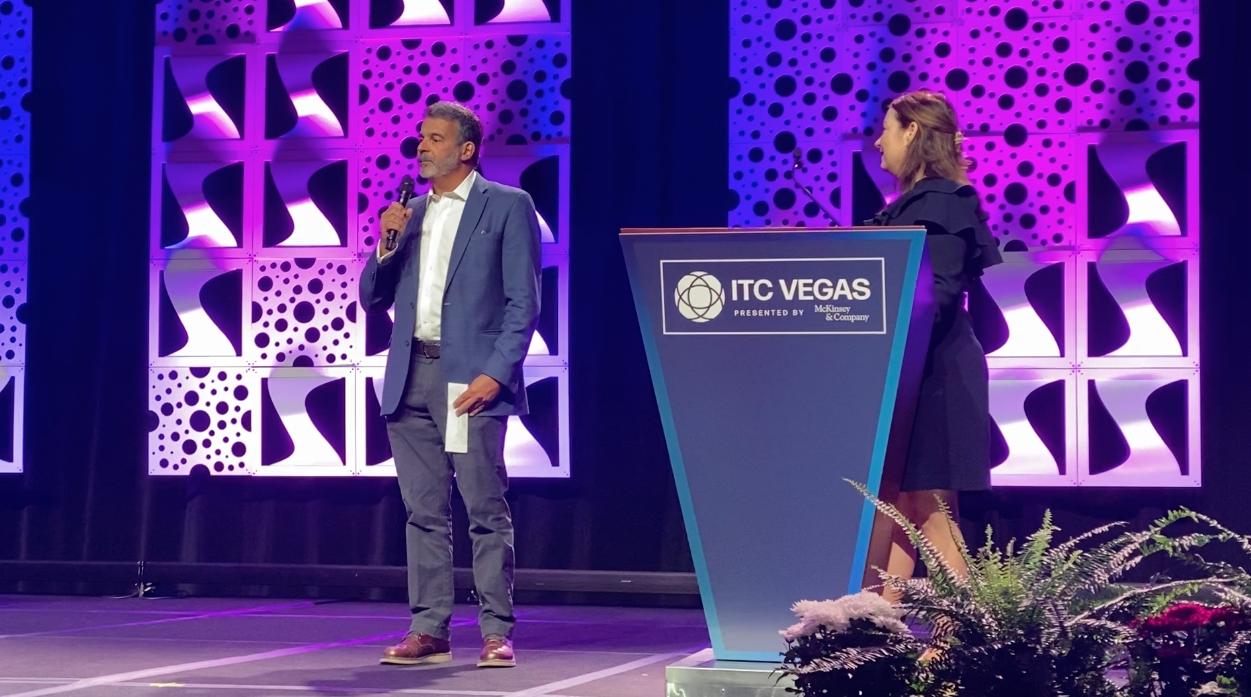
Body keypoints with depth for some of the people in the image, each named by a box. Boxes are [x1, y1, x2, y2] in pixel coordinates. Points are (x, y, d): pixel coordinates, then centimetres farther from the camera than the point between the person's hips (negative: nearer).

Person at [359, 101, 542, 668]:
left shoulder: (507, 206, 1)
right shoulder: (409, 213, 17)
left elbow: (523, 302, -4)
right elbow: (374, 301, 18)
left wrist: (496, 373, -14)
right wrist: (386, 246, 0)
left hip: (470, 378, -5)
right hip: (410, 378, 5)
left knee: (487, 510, -5)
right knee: (424, 513, 7)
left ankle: (497, 632, 0)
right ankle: (429, 632, 11)